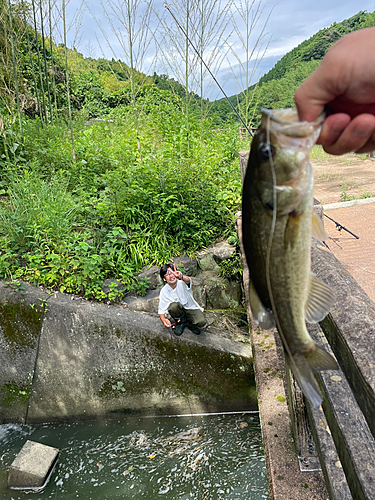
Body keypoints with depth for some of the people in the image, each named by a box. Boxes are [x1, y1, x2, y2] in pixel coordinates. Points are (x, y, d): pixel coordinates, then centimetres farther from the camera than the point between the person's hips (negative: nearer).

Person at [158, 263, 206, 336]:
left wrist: (181, 277, -73)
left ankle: (188, 321, 6)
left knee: (201, 324, -27)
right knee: (173, 306, -33)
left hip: (190, 307, -1)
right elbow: (161, 310, -9)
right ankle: (180, 321, -3)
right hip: (178, 310, 2)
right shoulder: (164, 291, -14)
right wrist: (163, 320, -31)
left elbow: (187, 280, -48)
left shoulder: (181, 283, -21)